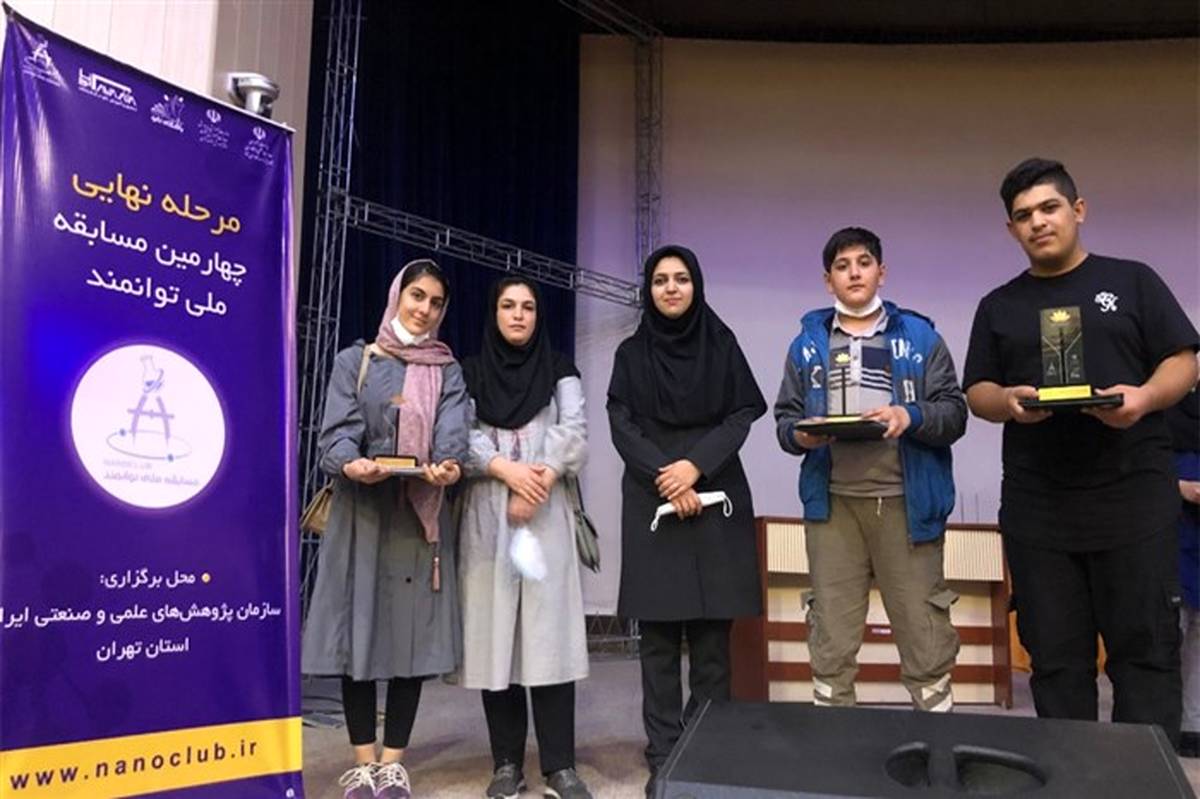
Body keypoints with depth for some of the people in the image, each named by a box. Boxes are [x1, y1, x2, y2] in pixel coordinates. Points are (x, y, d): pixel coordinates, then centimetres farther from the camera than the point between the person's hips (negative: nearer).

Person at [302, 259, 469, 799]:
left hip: (421, 515, 1)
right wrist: (350, 464, -29)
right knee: (360, 630, 1)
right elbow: (337, 432, -6)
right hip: (362, 510, -1)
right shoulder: (355, 361, 7)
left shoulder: (448, 371, 12)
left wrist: (448, 465, -29)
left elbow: (452, 432, -6)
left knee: (413, 635, 2)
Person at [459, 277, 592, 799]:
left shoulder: (559, 371, 11)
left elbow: (574, 433, -1)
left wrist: (539, 484, -13)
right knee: (494, 631, 1)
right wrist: (506, 470, -14)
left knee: (550, 631, -5)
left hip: (546, 514, 0)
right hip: (486, 516, 1)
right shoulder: (470, 372, 11)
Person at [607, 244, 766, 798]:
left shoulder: (721, 343, 9)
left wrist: (695, 465, -13)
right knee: (658, 635, -1)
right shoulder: (631, 352, 9)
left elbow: (742, 415, 2)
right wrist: (666, 477, -12)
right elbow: (621, 424, 1)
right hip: (651, 504, 0)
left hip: (716, 499, 0)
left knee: (712, 634, -1)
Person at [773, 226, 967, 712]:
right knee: (831, 636, 8)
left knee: (925, 632, 3)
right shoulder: (808, 343, 12)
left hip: (906, 502, -1)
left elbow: (954, 414, 2)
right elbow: (785, 419, 10)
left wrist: (910, 417, -17)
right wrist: (800, 435, -12)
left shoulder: (919, 336, 7)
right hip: (833, 503, 2)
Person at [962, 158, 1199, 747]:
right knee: (1056, 658, 7)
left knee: (1146, 651, 0)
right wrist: (1009, 402, -12)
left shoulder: (1132, 281, 10)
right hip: (1036, 507, 2)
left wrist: (1145, 396, -16)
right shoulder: (998, 306, 14)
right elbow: (976, 392, 11)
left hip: (1134, 496, -2)